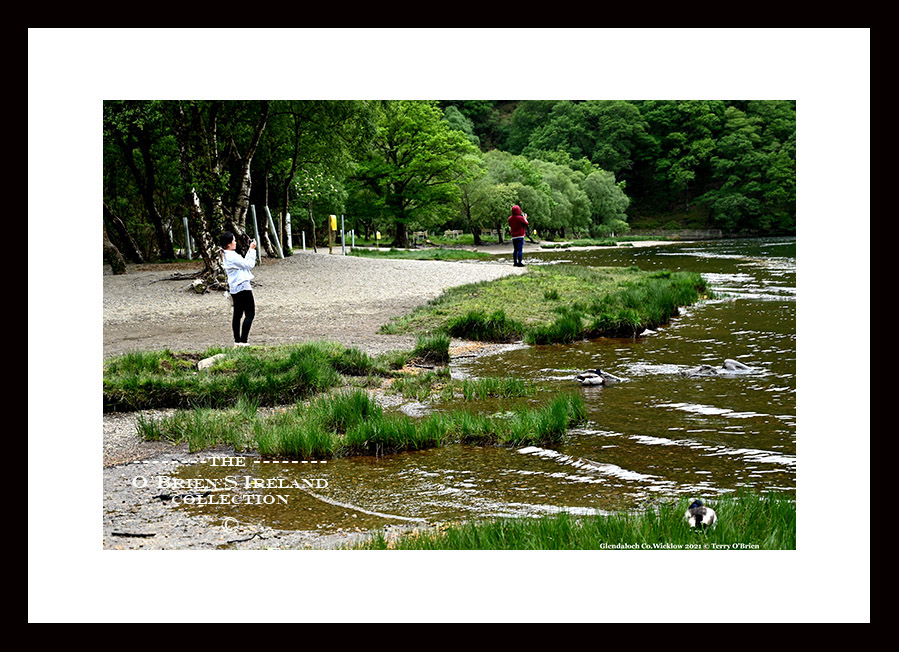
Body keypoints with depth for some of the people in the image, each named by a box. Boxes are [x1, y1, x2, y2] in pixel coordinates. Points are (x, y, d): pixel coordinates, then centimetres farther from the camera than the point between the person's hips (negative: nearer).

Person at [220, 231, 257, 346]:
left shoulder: (227, 255, 12)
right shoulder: (232, 256, -19)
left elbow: (244, 262, 17)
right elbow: (249, 264, -16)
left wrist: (250, 250, 11)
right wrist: (252, 250, -9)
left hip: (234, 288, 10)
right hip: (243, 287, -10)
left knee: (238, 314, 13)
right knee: (250, 313, -6)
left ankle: (237, 341, 16)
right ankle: (243, 341, -10)